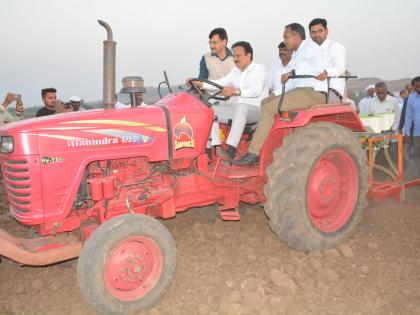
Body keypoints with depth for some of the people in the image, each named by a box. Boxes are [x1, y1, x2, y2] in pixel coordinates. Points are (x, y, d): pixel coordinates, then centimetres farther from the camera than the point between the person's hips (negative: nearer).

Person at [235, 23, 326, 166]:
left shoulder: (311, 47, -4)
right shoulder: (297, 54, 26)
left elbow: (317, 67, -23)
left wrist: (293, 72, -25)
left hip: (313, 93, -10)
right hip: (301, 91, 10)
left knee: (269, 108, -20)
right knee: (266, 102, 7)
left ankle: (253, 153, -21)